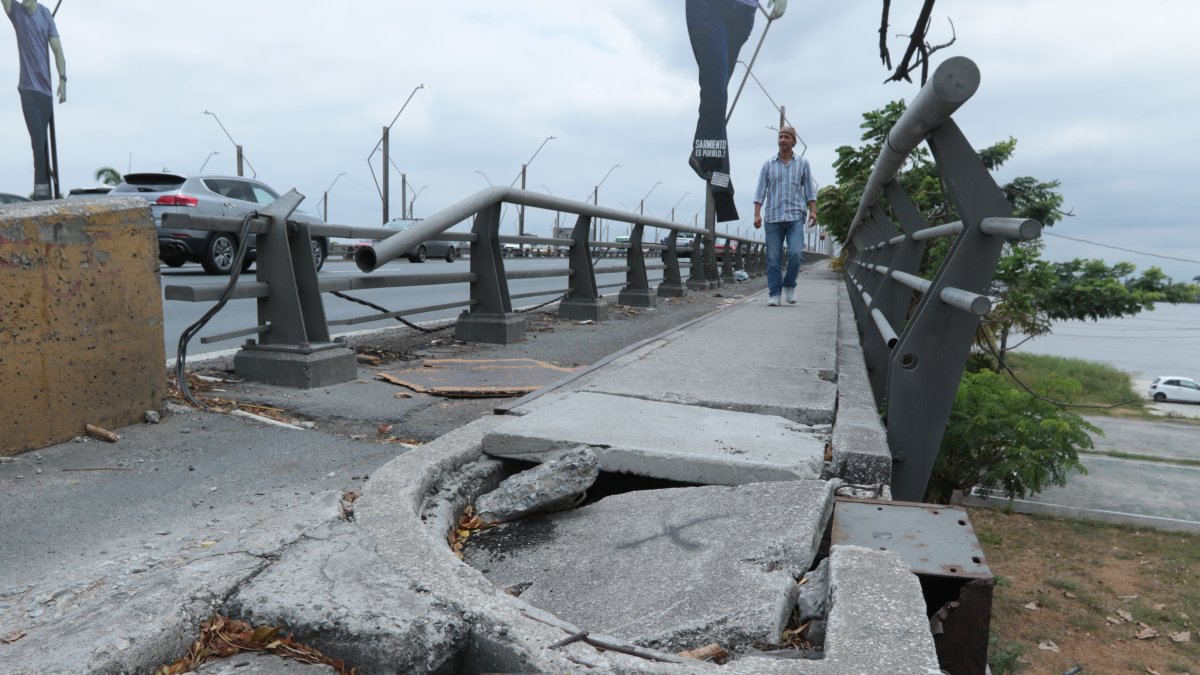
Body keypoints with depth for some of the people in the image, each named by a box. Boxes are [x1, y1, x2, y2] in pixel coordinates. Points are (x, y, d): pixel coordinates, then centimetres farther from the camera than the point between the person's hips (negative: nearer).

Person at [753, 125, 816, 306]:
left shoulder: (802, 163, 11)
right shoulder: (768, 164, 10)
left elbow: (810, 190, 10)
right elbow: (760, 191, 6)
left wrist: (813, 211, -4)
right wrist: (757, 214, -5)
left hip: (795, 217, -1)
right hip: (773, 217, 1)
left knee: (795, 253, -16)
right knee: (773, 258, -2)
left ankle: (789, 286, 6)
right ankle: (774, 294, 4)